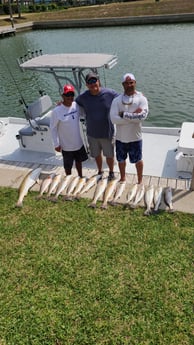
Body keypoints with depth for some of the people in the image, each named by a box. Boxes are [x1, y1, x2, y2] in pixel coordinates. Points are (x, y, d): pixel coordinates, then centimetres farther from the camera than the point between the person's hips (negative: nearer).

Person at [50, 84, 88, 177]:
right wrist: (56, 144, -13)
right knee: (68, 165, 15)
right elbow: (53, 128, -14)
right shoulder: (57, 111, -22)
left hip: (78, 142, 5)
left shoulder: (76, 105, -8)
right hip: (66, 145, -5)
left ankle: (80, 178, 48)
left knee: (79, 161, 25)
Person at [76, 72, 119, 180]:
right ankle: (100, 171, 47)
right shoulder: (83, 97, -8)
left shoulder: (110, 93, -13)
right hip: (92, 133, 2)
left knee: (109, 155, 15)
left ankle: (111, 173, 41)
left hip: (107, 133, -2)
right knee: (97, 154, 21)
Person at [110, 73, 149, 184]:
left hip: (135, 138, -2)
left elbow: (142, 116, -23)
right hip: (120, 137, 2)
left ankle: (140, 181, 37)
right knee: (121, 159, 20)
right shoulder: (117, 100, -4)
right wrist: (133, 116, -20)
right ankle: (123, 178, 45)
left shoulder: (141, 99, -8)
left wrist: (124, 114, -21)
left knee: (138, 160, 15)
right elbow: (114, 119, -17)